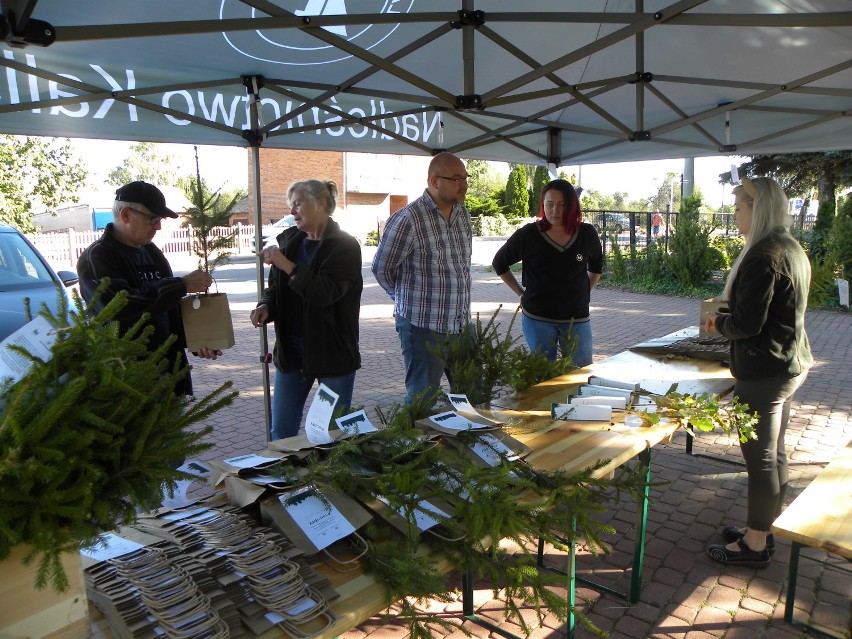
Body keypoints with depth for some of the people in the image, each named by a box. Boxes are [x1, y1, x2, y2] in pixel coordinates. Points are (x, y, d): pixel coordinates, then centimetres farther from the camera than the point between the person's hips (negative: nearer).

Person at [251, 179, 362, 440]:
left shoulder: (345, 246, -9)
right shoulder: (289, 240, 7)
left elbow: (326, 292, -22)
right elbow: (276, 286, 15)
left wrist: (288, 266, -24)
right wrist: (266, 305, -5)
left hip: (332, 352, -5)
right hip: (291, 351, 5)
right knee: (281, 432, 12)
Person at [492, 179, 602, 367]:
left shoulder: (587, 234, 1)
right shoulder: (528, 235, -7)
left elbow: (596, 265, 22)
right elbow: (499, 263, 7)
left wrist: (586, 292, 11)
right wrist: (520, 293, 4)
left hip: (577, 319, 2)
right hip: (538, 320, -2)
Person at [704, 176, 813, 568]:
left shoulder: (763, 256, -21)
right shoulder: (793, 249, 11)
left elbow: (746, 323, -24)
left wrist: (718, 322, -5)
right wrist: (728, 318, 13)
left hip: (764, 371, -10)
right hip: (789, 364, 10)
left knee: (760, 456, 2)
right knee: (774, 452, 19)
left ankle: (754, 544, 17)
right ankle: (765, 527, 34)